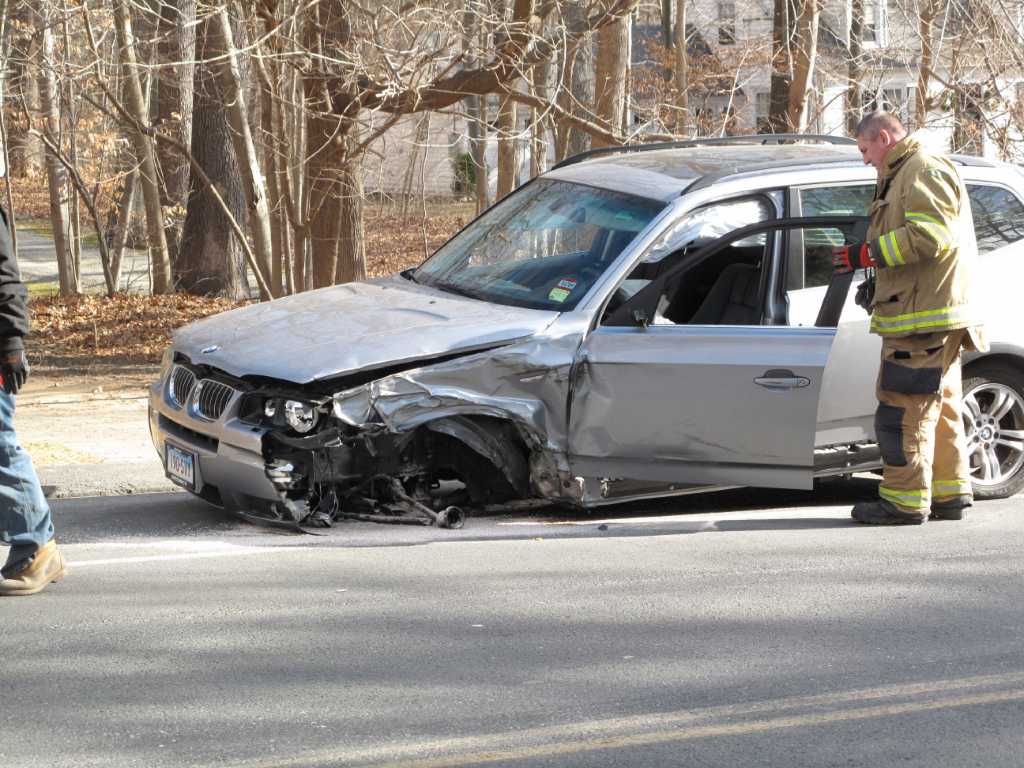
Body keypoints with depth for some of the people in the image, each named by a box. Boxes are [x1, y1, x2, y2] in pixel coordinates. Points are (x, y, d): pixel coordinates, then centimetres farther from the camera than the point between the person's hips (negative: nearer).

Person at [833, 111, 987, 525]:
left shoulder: (923, 172, -11)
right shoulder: (904, 176, 24)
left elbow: (930, 235, -23)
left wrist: (867, 254, -20)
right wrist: (880, 288, 23)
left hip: (923, 319, -11)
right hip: (934, 318, 11)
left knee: (903, 411, -9)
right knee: (939, 409, 14)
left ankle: (904, 501, -8)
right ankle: (949, 495, 20)